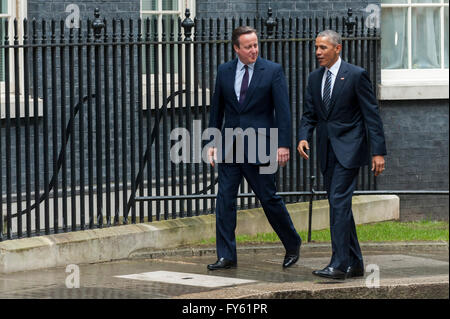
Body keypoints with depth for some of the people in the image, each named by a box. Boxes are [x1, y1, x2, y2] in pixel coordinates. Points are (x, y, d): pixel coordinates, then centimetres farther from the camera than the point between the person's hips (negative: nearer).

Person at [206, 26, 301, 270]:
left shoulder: (273, 71, -3)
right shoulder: (224, 71, 8)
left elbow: (282, 110, -6)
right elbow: (216, 109, 14)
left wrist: (283, 145, -13)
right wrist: (212, 142, 9)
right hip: (230, 146, 4)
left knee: (269, 197, 1)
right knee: (225, 198, -1)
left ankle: (292, 244, 22)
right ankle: (226, 256, 3)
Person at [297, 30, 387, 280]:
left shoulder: (356, 75, -7)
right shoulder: (315, 78, 12)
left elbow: (372, 115, -8)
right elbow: (309, 114, 14)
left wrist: (379, 152, -12)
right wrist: (304, 137, -7)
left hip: (348, 149, -7)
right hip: (327, 151, 7)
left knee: (339, 202, -17)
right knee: (340, 206, 10)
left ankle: (339, 264, -19)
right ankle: (355, 264, 18)